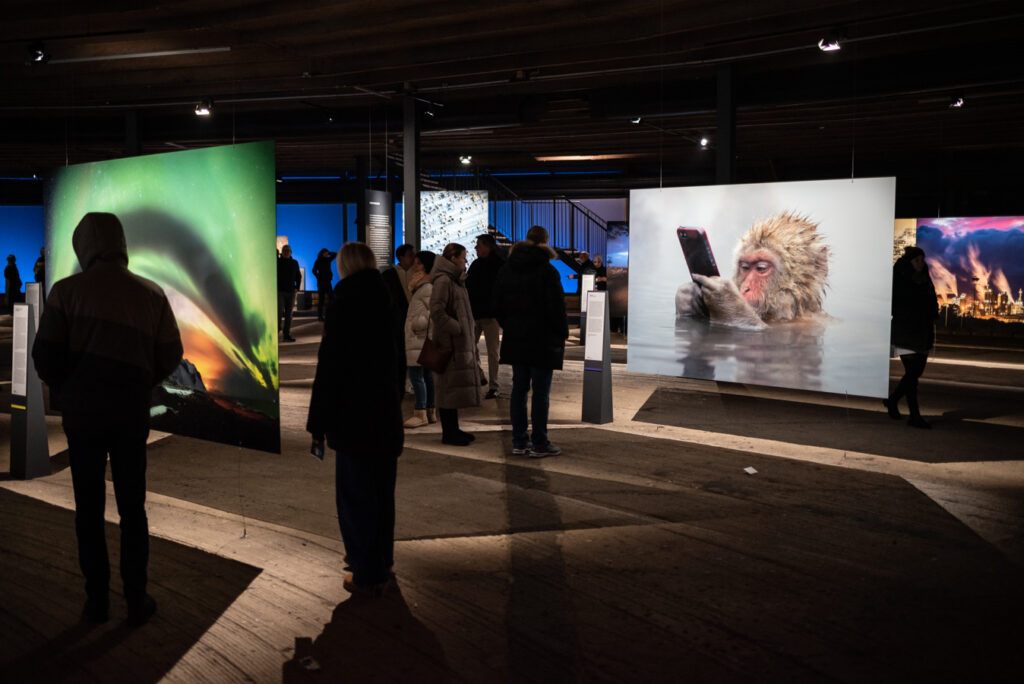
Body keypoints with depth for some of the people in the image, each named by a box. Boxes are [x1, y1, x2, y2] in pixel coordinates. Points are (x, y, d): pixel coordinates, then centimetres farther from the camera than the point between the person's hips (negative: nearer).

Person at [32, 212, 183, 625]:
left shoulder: (67, 290, -5)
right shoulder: (152, 293, 0)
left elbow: (44, 356, -7)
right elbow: (171, 356, 1)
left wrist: (65, 389, 12)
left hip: (82, 410, -1)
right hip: (131, 410, 1)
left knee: (89, 507, 11)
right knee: (132, 508, 10)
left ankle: (97, 600, 18)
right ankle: (137, 601, 15)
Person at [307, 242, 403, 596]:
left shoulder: (343, 307, -15)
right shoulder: (389, 303, 4)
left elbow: (328, 370, -15)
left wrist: (318, 424, -9)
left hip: (354, 420, -6)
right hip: (388, 417, 7)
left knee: (356, 496, 3)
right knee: (382, 493, 17)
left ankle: (367, 576, 10)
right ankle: (381, 563, 31)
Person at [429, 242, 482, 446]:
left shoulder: (455, 280, 16)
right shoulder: (443, 281, -15)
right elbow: (437, 312, -23)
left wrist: (467, 337, 17)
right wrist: (457, 329, -19)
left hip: (460, 342, 10)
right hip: (449, 343, -10)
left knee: (457, 387, 14)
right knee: (449, 386, -4)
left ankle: (453, 429, 22)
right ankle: (448, 433, 2)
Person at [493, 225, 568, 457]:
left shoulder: (506, 269, 7)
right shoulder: (547, 270, -11)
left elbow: (498, 305, 11)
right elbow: (556, 307, -12)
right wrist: (563, 333, 0)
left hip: (515, 339, 6)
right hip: (542, 341, -6)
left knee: (519, 389, 10)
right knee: (540, 392, -1)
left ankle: (519, 441, 14)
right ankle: (539, 444, 3)